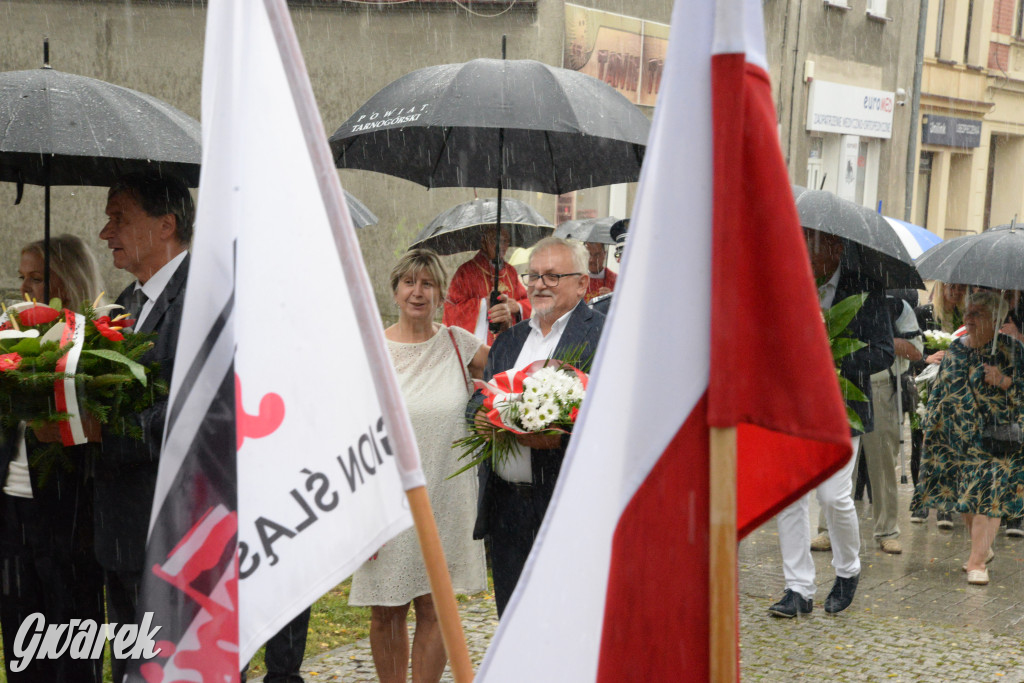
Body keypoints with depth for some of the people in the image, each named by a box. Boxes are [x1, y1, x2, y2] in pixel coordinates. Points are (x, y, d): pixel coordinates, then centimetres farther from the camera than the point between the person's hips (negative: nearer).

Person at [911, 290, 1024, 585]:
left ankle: (977, 561, -9)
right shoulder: (955, 348, 11)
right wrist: (931, 424, 16)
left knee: (988, 494, -11)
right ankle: (983, 549, 28)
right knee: (965, 494, 9)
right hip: (957, 437, 5)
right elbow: (939, 390, 18)